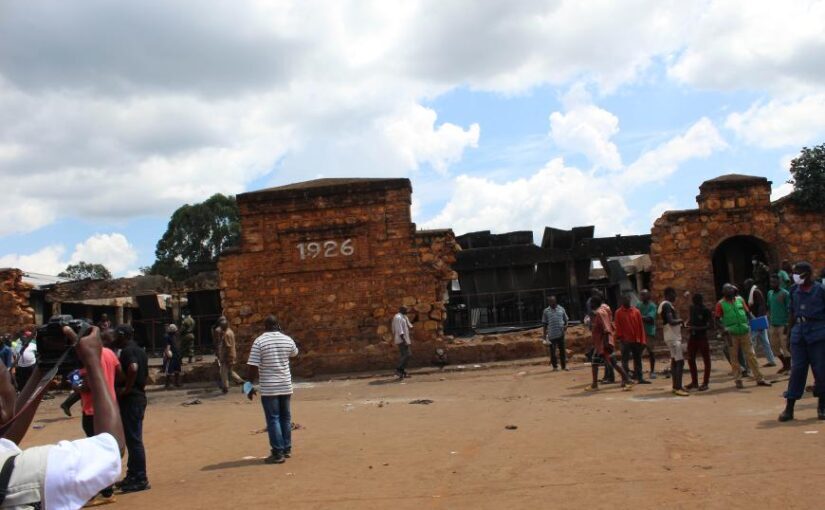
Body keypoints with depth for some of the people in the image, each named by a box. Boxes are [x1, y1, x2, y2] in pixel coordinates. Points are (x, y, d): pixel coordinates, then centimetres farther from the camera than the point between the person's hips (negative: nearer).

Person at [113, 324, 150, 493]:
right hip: (139, 397, 10)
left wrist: (126, 389, -22)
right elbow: (145, 374, 22)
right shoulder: (140, 351, 16)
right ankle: (133, 475, 24)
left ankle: (140, 479, -1)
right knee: (133, 438, 16)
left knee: (133, 439, -5)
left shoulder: (127, 351, -14)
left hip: (130, 399, -10)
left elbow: (133, 368, -32)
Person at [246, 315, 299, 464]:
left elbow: (253, 367, -14)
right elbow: (294, 353, 25)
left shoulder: (259, 341, -10)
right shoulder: (287, 340, 2)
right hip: (286, 386, 4)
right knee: (285, 418, 16)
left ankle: (278, 453, 1)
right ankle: (287, 449, 24)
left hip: (268, 388, -4)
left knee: (273, 419, 1)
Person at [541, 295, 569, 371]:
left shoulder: (561, 309, 7)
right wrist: (544, 333, 3)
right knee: (552, 351, 2)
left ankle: (564, 366, 14)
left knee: (562, 350, 6)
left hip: (560, 333, 1)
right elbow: (544, 323, 6)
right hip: (551, 334, -1)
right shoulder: (546, 311, 3)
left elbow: (566, 319, 12)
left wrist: (566, 325, -8)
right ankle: (555, 366, 13)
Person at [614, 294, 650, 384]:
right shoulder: (619, 312, -1)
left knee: (638, 360, 9)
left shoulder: (636, 311, 7)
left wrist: (642, 340, 3)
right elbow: (617, 326, -3)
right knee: (625, 360, 0)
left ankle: (640, 378, 15)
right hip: (626, 340, -3)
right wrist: (620, 337, -11)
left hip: (636, 340, 3)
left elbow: (641, 326, 6)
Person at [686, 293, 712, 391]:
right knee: (691, 360, 11)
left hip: (702, 338, -7)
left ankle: (705, 383, 5)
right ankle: (694, 382, 21)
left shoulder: (706, 311, -12)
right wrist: (688, 323, 1)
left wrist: (697, 328, -24)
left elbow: (710, 325, -17)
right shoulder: (692, 308, 6)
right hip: (692, 337, 7)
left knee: (706, 360, 1)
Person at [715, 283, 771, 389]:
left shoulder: (740, 299, 8)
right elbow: (717, 320, -2)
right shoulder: (721, 304, -1)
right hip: (732, 334, -2)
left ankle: (759, 378, 10)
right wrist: (724, 328, -17)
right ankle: (738, 380, 13)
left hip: (744, 332, 3)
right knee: (734, 358, 5)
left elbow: (747, 312, 12)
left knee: (751, 355, 5)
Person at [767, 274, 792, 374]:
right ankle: (785, 365, 25)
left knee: (785, 346, -4)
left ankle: (789, 367, 7)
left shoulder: (785, 294, -9)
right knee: (774, 345, 11)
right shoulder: (770, 293, 11)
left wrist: (787, 324, -15)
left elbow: (789, 310, -11)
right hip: (773, 324, 7)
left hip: (783, 324, -7)